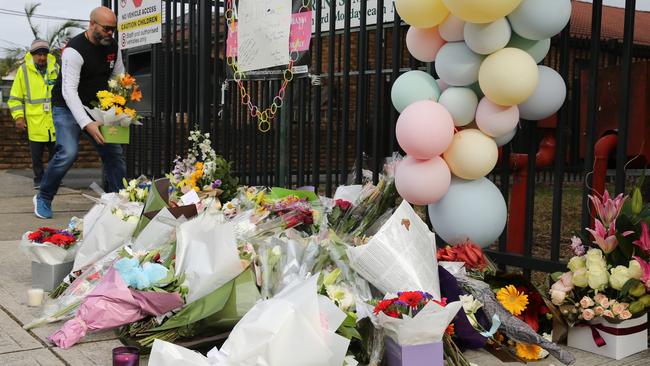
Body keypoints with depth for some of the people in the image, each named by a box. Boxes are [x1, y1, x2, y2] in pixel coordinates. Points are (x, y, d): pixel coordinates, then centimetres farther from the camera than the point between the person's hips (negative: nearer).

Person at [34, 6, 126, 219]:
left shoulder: (112, 46, -2)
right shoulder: (75, 50, -24)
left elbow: (118, 76, 11)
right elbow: (69, 91, -30)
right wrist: (87, 124, -41)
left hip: (96, 108, 7)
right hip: (68, 108, -6)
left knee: (114, 153, 0)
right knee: (68, 153, -21)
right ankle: (43, 199, 1)